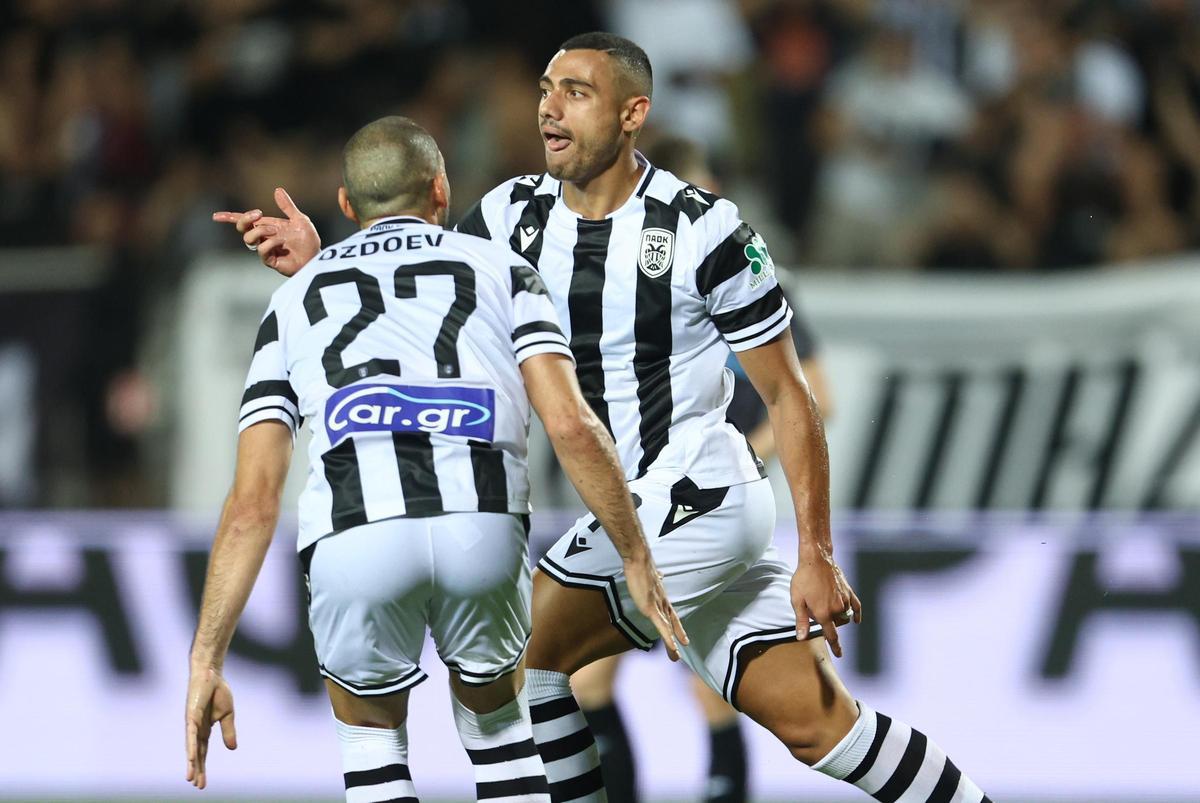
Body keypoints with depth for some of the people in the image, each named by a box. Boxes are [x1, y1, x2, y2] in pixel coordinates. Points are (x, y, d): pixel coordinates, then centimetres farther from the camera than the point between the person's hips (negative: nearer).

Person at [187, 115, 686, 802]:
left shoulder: (294, 300, 29)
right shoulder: (501, 269, 26)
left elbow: (254, 501, 20)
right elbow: (572, 427, 9)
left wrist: (207, 662, 20)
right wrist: (638, 559, 17)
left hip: (352, 540, 0)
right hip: (484, 532, 0)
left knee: (371, 732, 27)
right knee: (495, 719, 28)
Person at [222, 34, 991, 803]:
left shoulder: (701, 228, -14)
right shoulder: (516, 214, 3)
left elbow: (786, 394, -11)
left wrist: (816, 557, -14)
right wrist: (317, 266, -11)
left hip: (699, 499, -6)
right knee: (816, 719, 4)